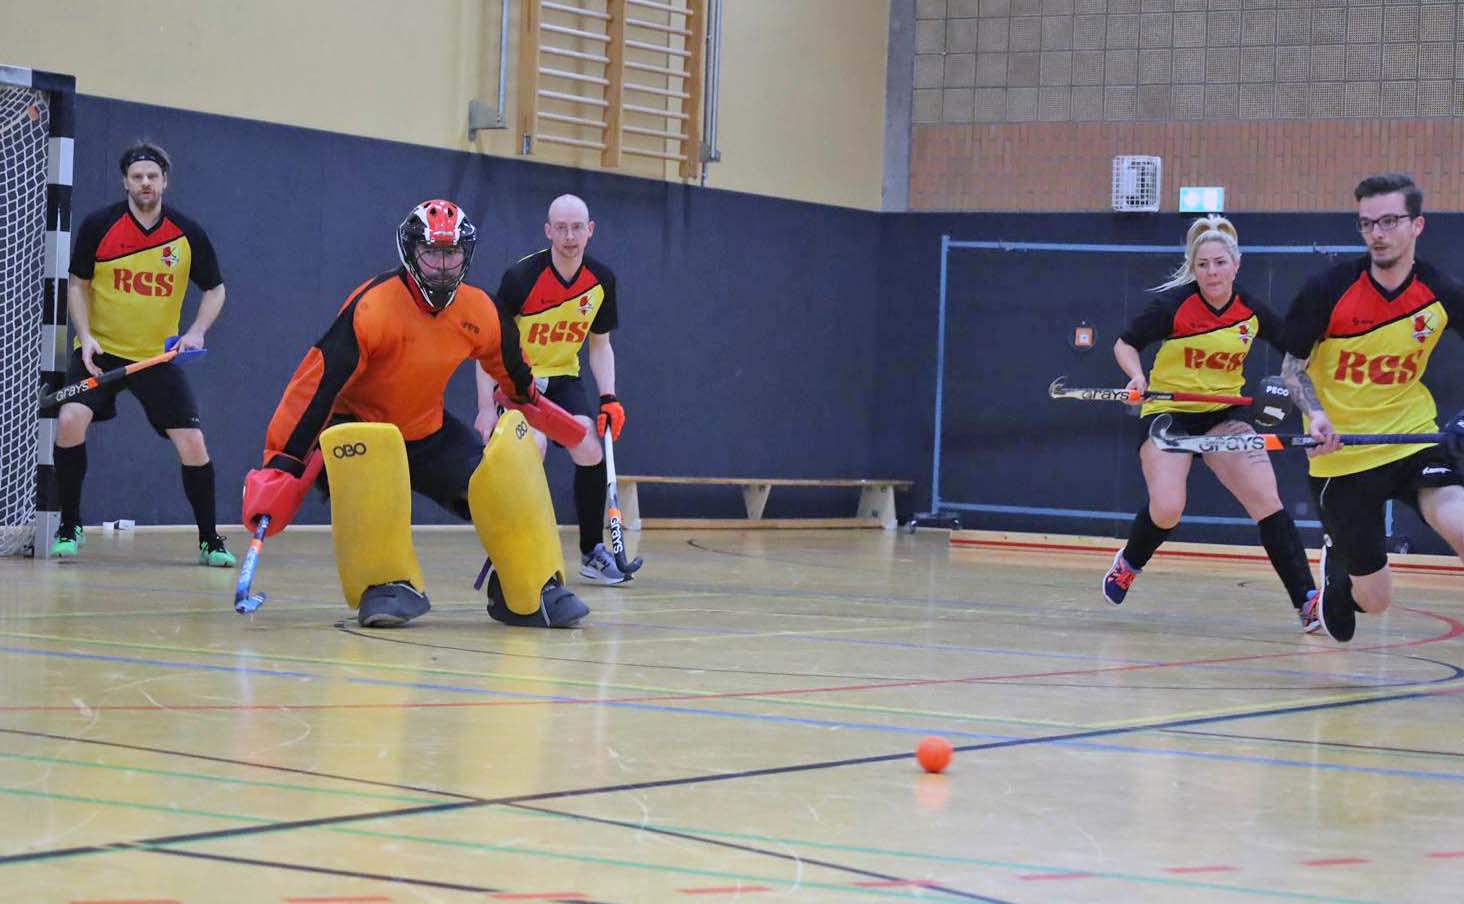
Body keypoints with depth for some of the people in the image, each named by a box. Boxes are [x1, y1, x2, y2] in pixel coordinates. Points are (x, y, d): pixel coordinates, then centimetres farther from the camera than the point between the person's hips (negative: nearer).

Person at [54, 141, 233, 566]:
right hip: (99, 351, -1)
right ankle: (70, 527, -4)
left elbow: (215, 289, 8)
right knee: (70, 420, -23)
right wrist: (85, 335, -9)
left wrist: (197, 332, -9)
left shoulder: (188, 234, -4)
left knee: (193, 444, -8)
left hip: (159, 356, 1)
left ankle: (209, 540, 10)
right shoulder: (98, 226, -6)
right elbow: (78, 283, 5)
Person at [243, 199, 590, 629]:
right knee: (367, 460, -38)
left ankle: (531, 591, -4)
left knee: (506, 464, -15)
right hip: (359, 427, -5)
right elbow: (317, 384, -30)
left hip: (430, 433, 5)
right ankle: (387, 585, -24)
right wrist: (281, 464, -35)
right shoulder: (372, 307, -26)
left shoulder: (479, 312, -7)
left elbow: (509, 366, 17)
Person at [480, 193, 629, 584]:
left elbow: (600, 344, 8)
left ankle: (592, 552, 1)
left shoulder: (601, 280, -5)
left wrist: (609, 397, -5)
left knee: (590, 451, -14)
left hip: (564, 378, 4)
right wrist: (486, 408, -18)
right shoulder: (521, 277, -20)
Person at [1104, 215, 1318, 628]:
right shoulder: (1173, 304, -15)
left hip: (1222, 415, 3)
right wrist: (1137, 376, -23)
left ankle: (1307, 601, -11)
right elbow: (1125, 344, -4)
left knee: (1267, 499, -13)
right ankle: (1128, 563, 15)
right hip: (1167, 413, -3)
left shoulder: (1252, 310, -5)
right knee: (1166, 510, -20)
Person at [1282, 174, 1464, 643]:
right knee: (1374, 599, 5)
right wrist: (1315, 414, -20)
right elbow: (1293, 365, -2)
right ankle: (1336, 557, 41)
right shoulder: (1327, 290, -12)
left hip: (1414, 437, 1)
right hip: (1342, 453, -1)